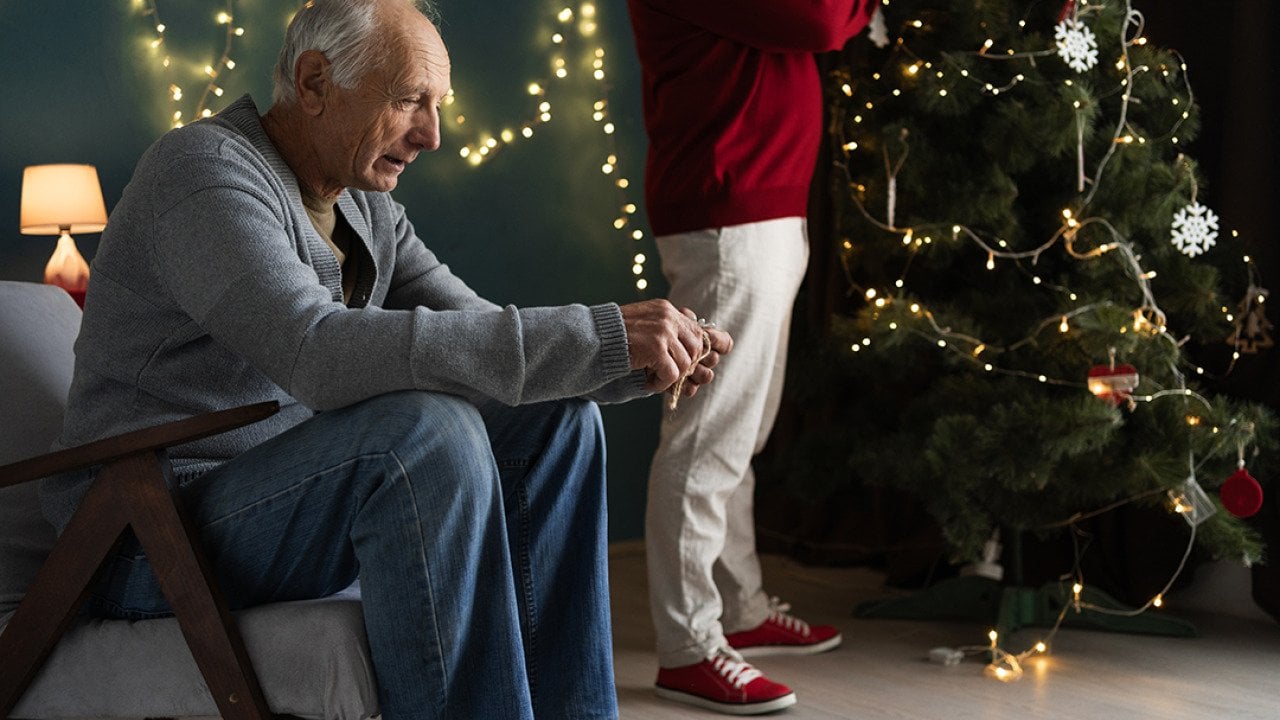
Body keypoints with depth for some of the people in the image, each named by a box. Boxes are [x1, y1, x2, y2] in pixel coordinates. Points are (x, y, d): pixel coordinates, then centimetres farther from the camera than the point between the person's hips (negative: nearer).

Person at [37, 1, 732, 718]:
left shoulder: (368, 212, 11)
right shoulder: (205, 169, -17)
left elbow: (484, 338, 8)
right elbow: (321, 354, -33)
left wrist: (641, 358, -12)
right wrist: (600, 337, -34)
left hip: (295, 497, 9)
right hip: (158, 541, -8)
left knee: (554, 419, -2)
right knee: (428, 429, -31)